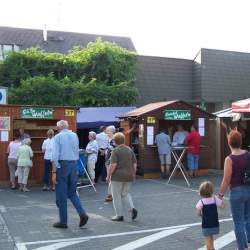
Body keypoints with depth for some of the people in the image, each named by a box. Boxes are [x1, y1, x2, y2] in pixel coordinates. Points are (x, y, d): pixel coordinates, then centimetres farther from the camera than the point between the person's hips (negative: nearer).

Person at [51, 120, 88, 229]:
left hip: (62, 165, -5)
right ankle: (82, 213, -1)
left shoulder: (58, 137, -5)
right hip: (74, 164, 5)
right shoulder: (75, 136, 9)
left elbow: (55, 155, -12)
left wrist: (54, 172, -11)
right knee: (72, 192, 16)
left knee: (61, 195, 5)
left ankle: (63, 222, 10)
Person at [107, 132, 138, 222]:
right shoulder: (130, 150, 7)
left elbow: (113, 165, -18)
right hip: (129, 176, 6)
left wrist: (108, 176, -10)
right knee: (125, 194, 19)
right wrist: (133, 174, 19)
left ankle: (119, 215, 10)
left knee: (117, 196, 6)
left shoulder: (115, 151, -11)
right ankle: (132, 208, 1)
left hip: (118, 176, -6)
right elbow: (134, 164, 10)